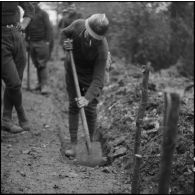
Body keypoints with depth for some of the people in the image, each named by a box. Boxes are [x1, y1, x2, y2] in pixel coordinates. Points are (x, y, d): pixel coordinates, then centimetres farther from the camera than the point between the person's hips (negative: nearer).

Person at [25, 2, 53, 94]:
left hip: (41, 42, -5)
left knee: (42, 64, -10)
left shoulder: (43, 14, -1)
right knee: (36, 65, 6)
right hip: (32, 42, 5)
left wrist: (47, 41, -12)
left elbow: (48, 28, -5)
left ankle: (45, 85, -10)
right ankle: (40, 83, 12)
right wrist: (27, 41, 15)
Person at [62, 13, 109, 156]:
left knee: (90, 109, -6)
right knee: (73, 106, -1)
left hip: (92, 75, -3)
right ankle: (73, 144, 3)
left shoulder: (102, 49, -35)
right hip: (73, 69, 3)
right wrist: (65, 44, -21)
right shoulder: (78, 25, -25)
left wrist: (88, 98, -45)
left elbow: (98, 79, -35)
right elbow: (64, 33, 0)